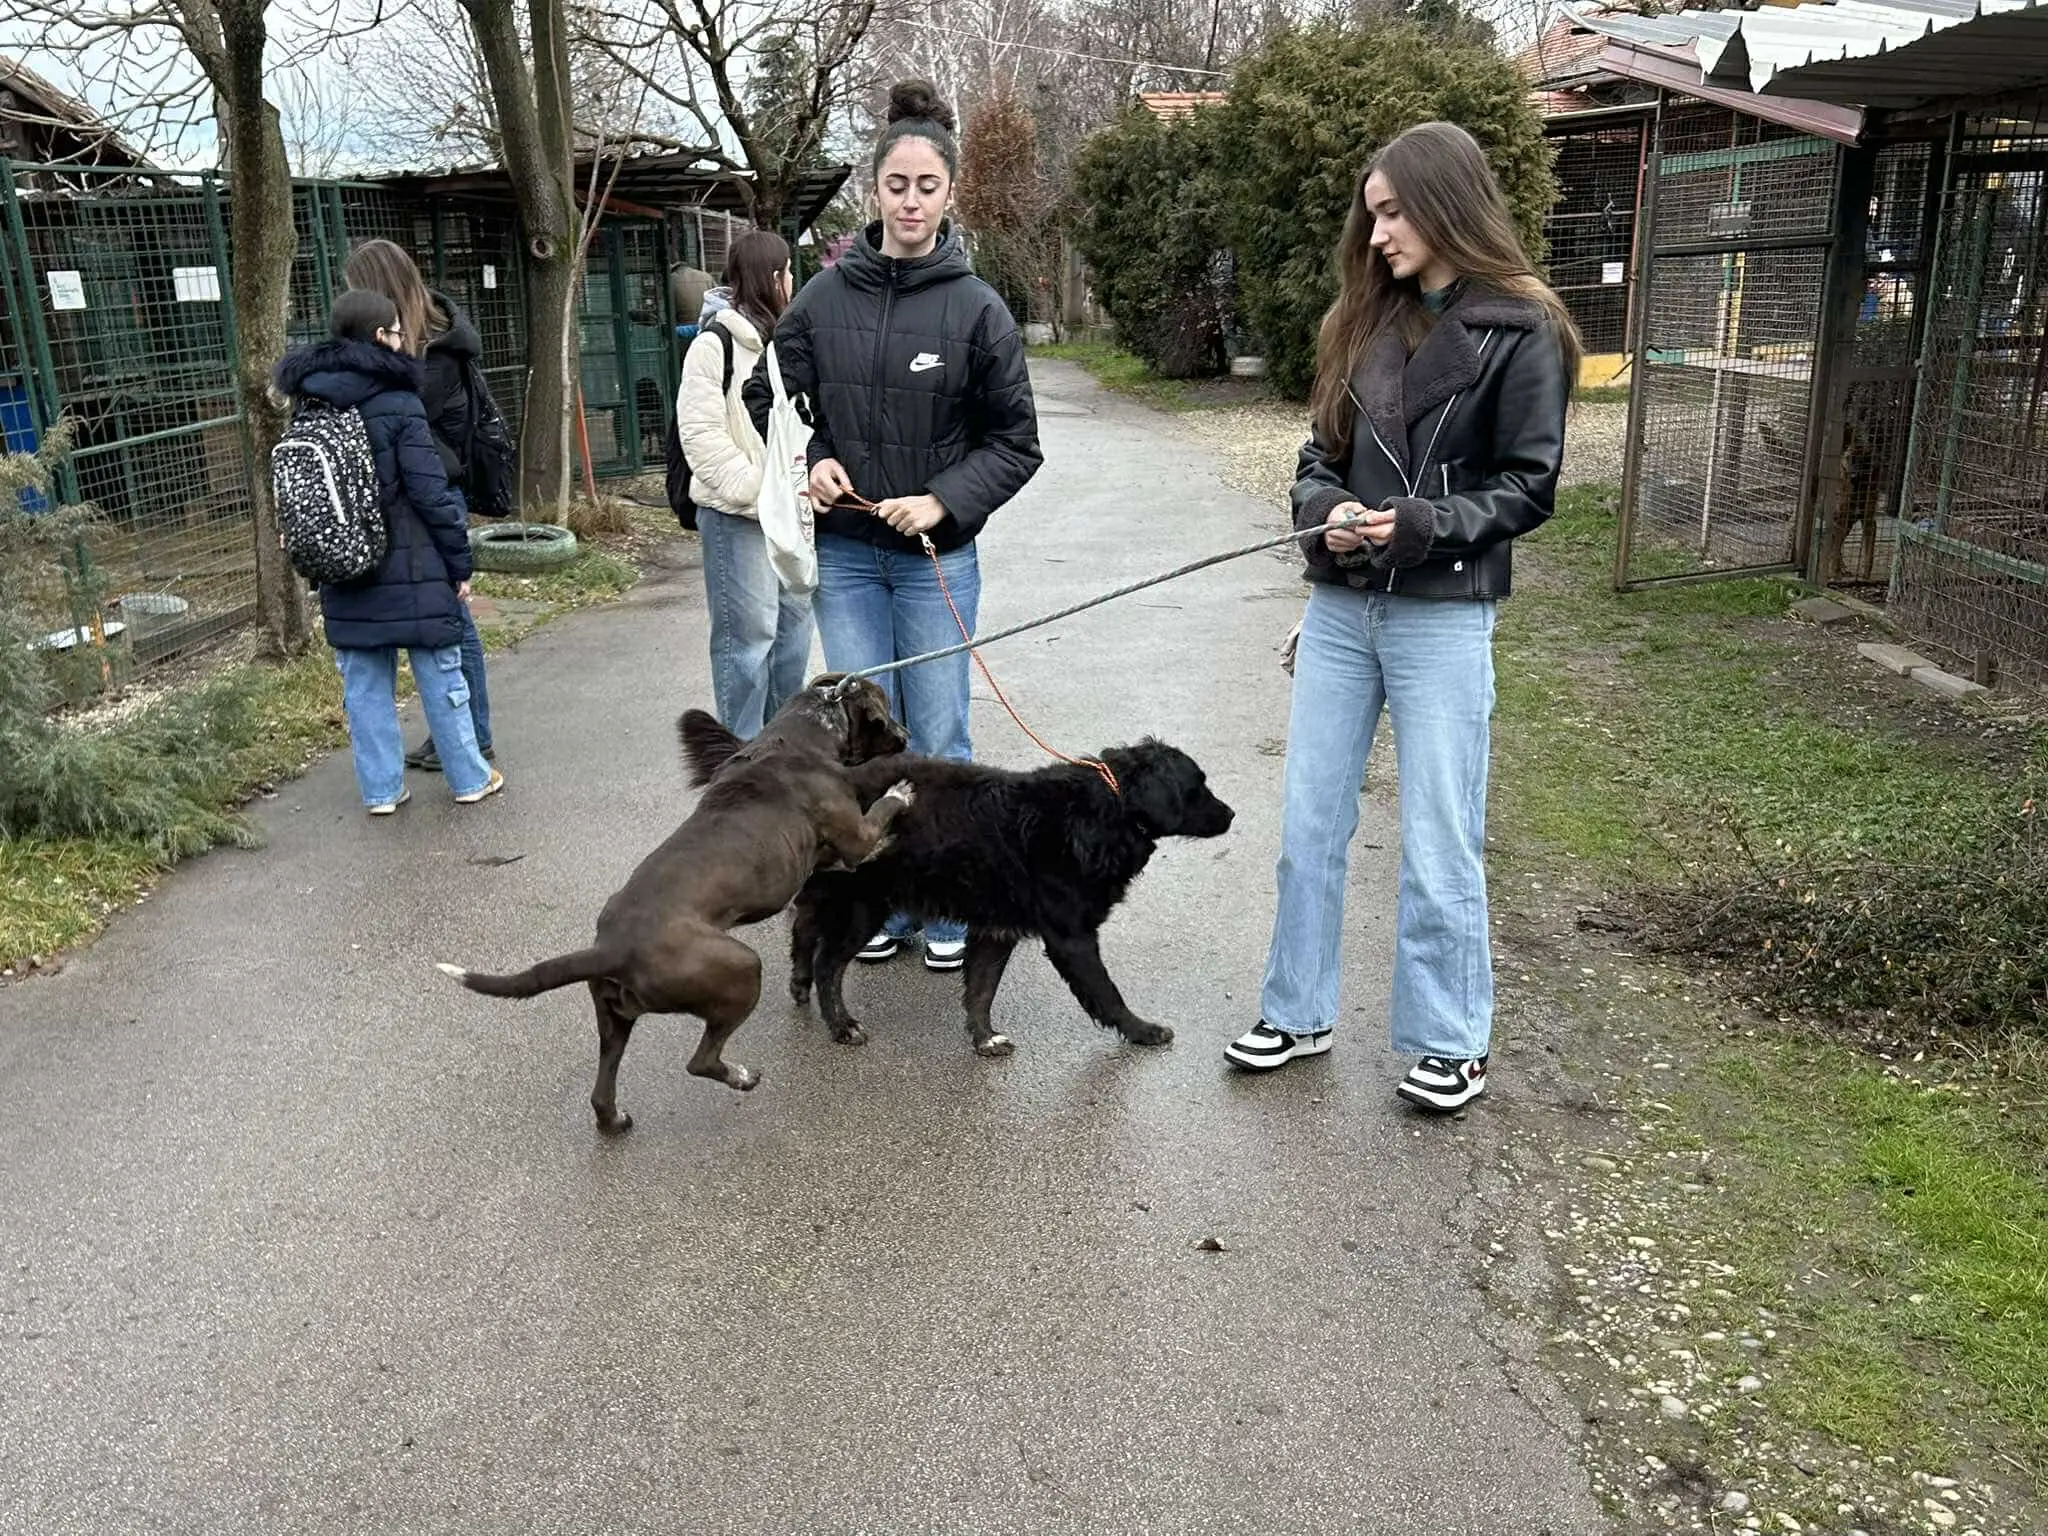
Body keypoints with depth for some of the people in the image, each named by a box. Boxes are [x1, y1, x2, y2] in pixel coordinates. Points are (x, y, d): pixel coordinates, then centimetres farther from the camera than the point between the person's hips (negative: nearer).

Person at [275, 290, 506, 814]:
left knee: (363, 682, 12)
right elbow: (430, 492, -14)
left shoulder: (309, 403, 6)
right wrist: (459, 563, -6)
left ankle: (380, 789, 16)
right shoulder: (398, 404, -13)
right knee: (439, 674, 7)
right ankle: (470, 779, 17)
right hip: (409, 568, -5)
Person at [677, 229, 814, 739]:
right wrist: (754, 488, -20)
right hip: (737, 514, -8)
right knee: (749, 631, -5)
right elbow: (701, 433, -15)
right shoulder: (715, 343, -10)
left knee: (794, 619, 15)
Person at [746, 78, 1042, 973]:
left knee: (939, 741, 5)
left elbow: (1016, 442, -1)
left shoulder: (976, 309, -5)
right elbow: (767, 399, 12)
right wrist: (809, 462, -7)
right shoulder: (824, 298, 0)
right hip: (845, 552, 2)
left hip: (937, 555, -2)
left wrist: (946, 500, -14)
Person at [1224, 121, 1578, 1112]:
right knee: (1309, 826, 11)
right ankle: (1297, 1013, 27)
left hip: (1442, 619, -5)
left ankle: (1451, 1042, 20)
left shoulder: (1520, 330, -6)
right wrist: (1327, 509, -9)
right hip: (1339, 609, 6)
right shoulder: (1365, 321, 10)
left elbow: (1528, 486, -6)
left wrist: (1423, 524, -19)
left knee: (1439, 842, 3)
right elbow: (1320, 455, 13)